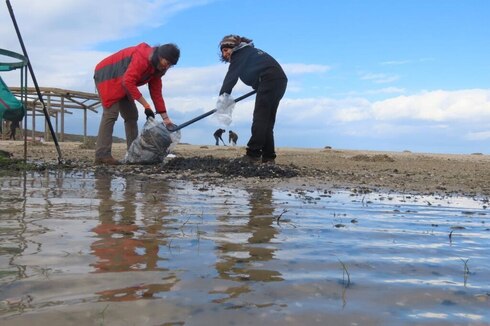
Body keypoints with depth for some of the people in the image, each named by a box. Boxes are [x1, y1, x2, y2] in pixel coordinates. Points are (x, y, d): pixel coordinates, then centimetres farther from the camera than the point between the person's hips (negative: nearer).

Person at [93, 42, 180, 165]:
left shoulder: (156, 67, 2)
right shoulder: (142, 58, -27)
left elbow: (156, 93, 2)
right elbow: (128, 82, -34)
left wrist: (165, 117, -3)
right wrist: (146, 105, -31)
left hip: (121, 83, 10)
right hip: (107, 76, -10)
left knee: (131, 115, 6)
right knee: (111, 113, -21)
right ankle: (102, 155, -24)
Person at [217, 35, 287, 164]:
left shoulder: (240, 53, 2)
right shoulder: (249, 51, 29)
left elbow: (231, 77, -6)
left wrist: (222, 96, -7)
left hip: (269, 80, -9)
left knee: (260, 118, -11)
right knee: (267, 120, 10)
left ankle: (253, 154, -16)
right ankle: (268, 157, 8)